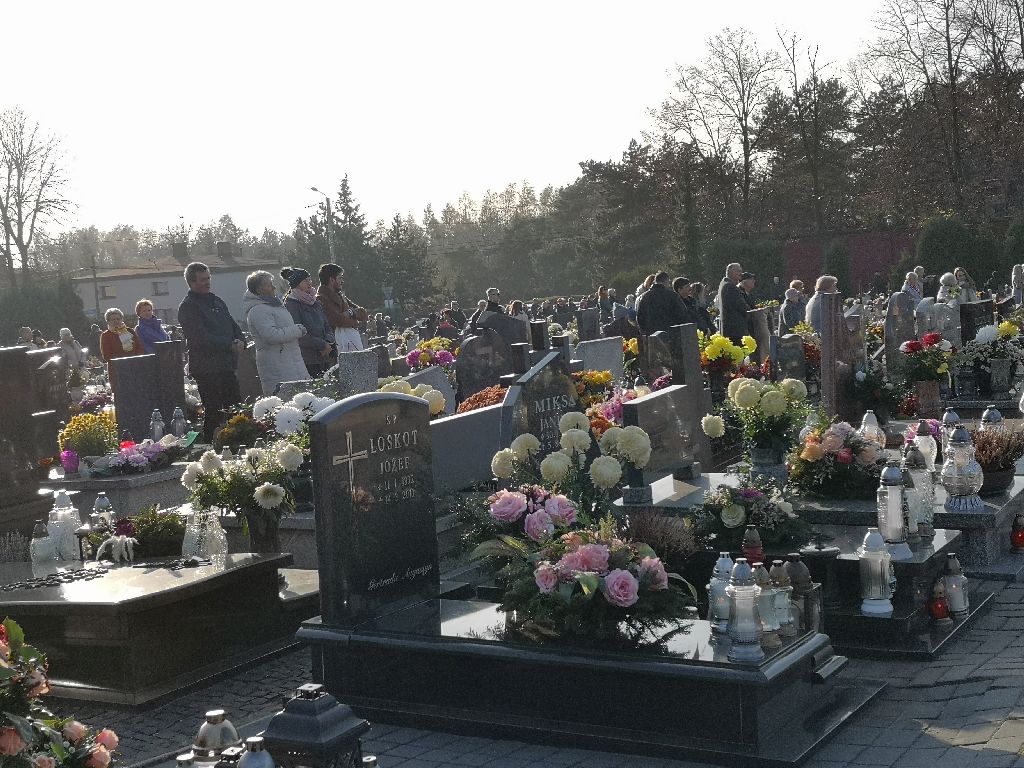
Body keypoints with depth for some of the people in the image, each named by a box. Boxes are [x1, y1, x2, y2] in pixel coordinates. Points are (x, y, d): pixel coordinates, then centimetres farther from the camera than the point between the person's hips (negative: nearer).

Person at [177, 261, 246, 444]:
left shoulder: (216, 301, 17)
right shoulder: (187, 307, -9)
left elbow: (233, 325, 20)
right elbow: (201, 338, -18)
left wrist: (240, 341, -3)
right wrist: (230, 345, -17)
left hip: (226, 365, 8)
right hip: (207, 367, -8)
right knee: (214, 413, -7)